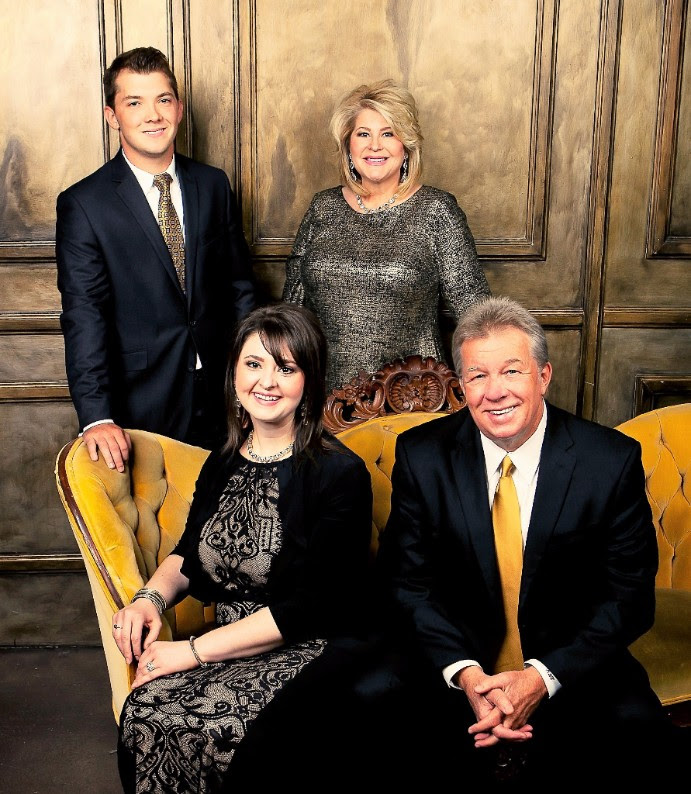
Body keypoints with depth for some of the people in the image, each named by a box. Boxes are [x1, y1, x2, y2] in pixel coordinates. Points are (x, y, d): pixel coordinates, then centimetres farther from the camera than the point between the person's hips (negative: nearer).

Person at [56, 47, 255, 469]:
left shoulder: (214, 184, 5)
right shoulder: (83, 204, -8)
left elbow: (240, 286, 9)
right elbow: (84, 315, -14)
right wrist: (96, 417, -24)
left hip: (219, 400, 4)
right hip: (139, 410, -3)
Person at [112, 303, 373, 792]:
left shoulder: (340, 473, -12)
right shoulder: (223, 463, 8)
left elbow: (310, 607, -15)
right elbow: (189, 553, 21)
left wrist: (193, 651, -14)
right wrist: (151, 597, -2)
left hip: (308, 654, -5)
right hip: (227, 648, 5)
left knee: (204, 730, -29)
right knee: (144, 712, -23)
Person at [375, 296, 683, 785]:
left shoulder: (613, 461, -8)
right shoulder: (422, 457, -5)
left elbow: (630, 596, -6)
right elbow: (407, 582, -1)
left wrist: (543, 677, -17)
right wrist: (466, 673, -17)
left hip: (572, 669, 0)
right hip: (456, 667, 0)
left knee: (643, 740, -25)